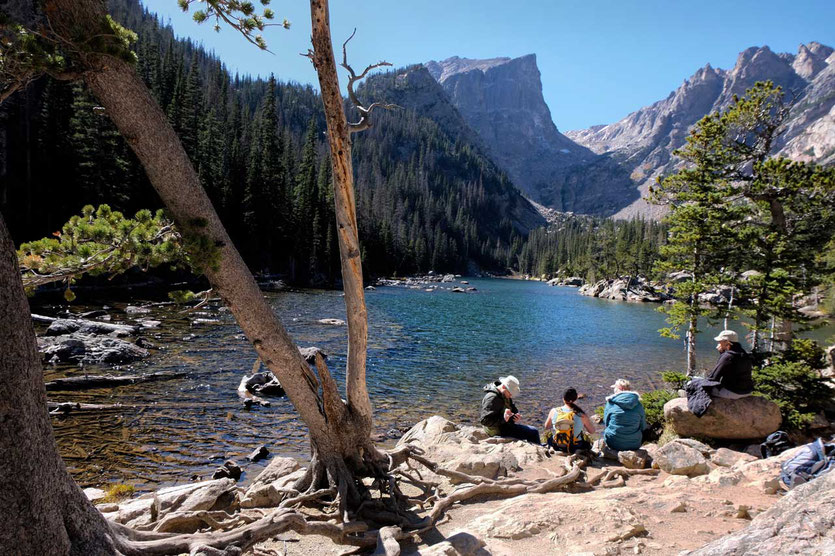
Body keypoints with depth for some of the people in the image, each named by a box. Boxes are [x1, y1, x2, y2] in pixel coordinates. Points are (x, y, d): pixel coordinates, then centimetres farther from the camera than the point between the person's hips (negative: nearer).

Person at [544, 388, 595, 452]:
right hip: (576, 448, -1)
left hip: (556, 447, 1)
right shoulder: (581, 415, -19)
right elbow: (592, 431, -6)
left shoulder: (554, 411, -12)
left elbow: (546, 427, 4)